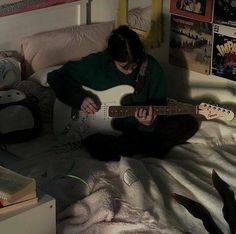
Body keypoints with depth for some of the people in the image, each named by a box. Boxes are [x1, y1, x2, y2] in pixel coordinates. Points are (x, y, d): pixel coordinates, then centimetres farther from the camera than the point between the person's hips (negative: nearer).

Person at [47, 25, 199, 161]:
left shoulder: (151, 67, -6)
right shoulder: (95, 64, -10)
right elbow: (56, 77, 0)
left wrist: (149, 122, -26)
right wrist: (79, 98, -16)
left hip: (143, 128, 2)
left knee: (189, 124, -17)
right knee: (96, 146, -38)